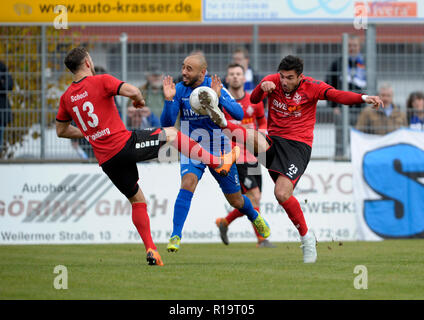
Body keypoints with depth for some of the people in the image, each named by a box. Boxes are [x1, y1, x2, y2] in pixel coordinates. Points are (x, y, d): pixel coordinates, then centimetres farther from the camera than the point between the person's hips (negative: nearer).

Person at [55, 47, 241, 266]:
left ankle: (150, 250, 10)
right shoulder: (101, 81, -7)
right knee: (171, 134, 16)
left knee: (137, 200, 19)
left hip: (106, 161, 5)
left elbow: (61, 131, 20)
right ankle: (219, 163, 17)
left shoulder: (67, 98, 10)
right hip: (125, 143, -5)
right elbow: (131, 91, -19)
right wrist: (139, 100, 5)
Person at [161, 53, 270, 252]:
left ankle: (255, 217, 45)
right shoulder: (179, 90, -9)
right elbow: (166, 123, -12)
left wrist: (218, 99, -38)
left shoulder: (214, 86, -16)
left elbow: (239, 114, -23)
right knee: (187, 184, -28)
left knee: (236, 201, 11)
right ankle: (176, 236, -26)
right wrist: (169, 100, -29)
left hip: (218, 149, -1)